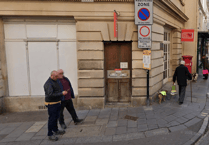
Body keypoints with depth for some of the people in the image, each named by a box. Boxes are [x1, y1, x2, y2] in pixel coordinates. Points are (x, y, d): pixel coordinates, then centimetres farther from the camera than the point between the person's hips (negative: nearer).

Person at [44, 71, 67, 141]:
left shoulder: (55, 81, 11)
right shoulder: (48, 83, -19)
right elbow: (50, 94, -28)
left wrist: (63, 92, 9)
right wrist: (61, 93, -27)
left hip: (57, 103, 9)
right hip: (51, 104, -9)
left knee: (56, 117, 18)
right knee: (52, 119, -4)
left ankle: (55, 130, 33)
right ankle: (50, 134, 5)